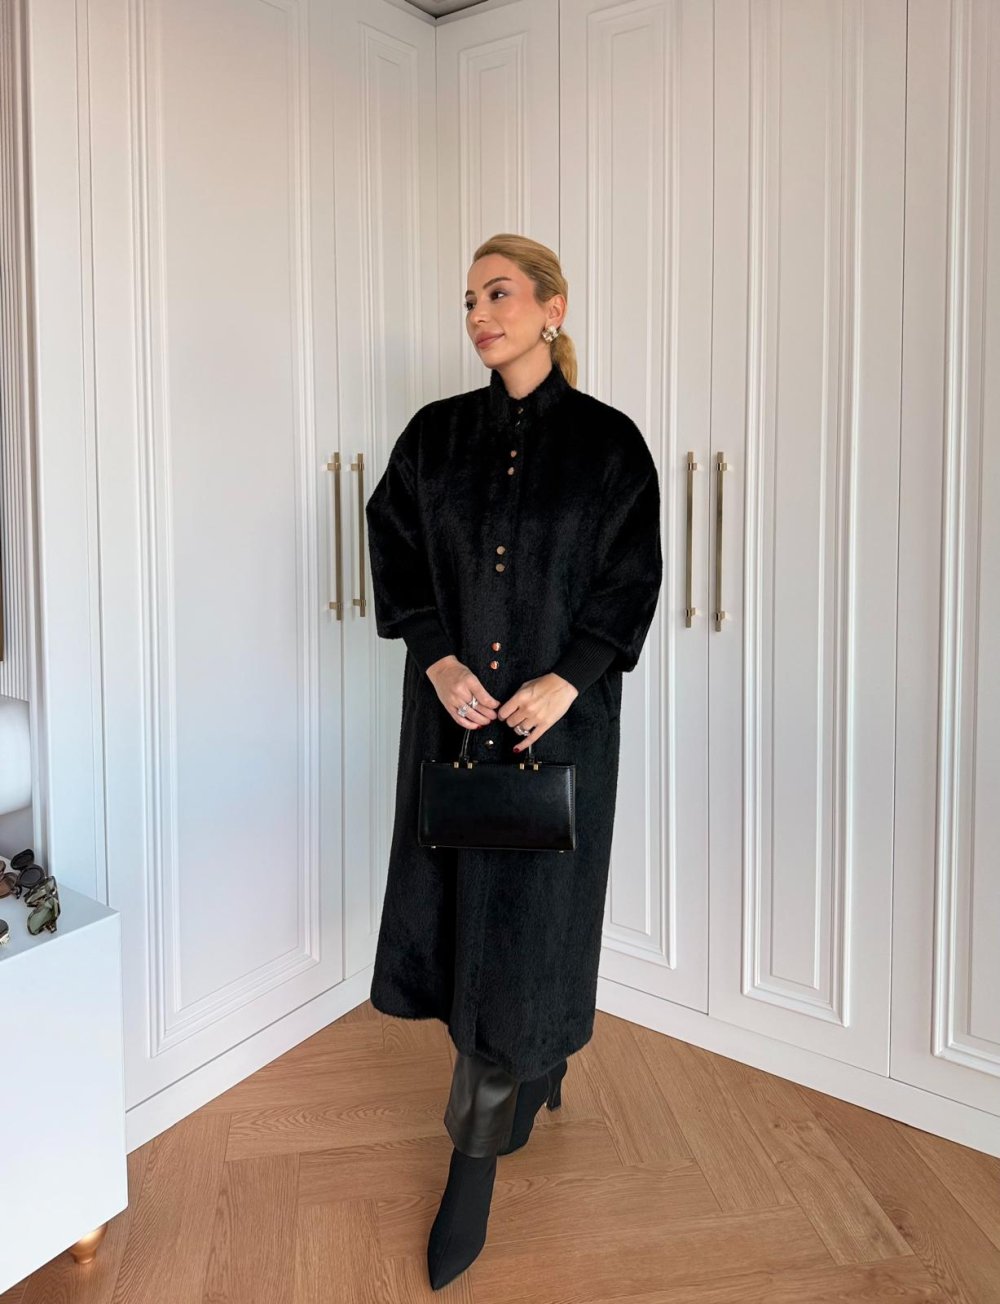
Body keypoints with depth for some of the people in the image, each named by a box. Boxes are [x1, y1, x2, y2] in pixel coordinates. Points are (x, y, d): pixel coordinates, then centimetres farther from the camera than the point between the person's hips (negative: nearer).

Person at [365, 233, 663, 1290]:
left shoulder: (607, 441, -2)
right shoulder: (437, 433, 6)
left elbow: (632, 578, -4)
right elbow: (394, 548, 4)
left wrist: (565, 680, -15)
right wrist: (438, 657, -10)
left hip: (559, 713, -3)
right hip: (453, 706, 3)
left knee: (529, 906, 1)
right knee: (459, 887, 10)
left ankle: (476, 1162, 15)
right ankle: (534, 1071, 39)